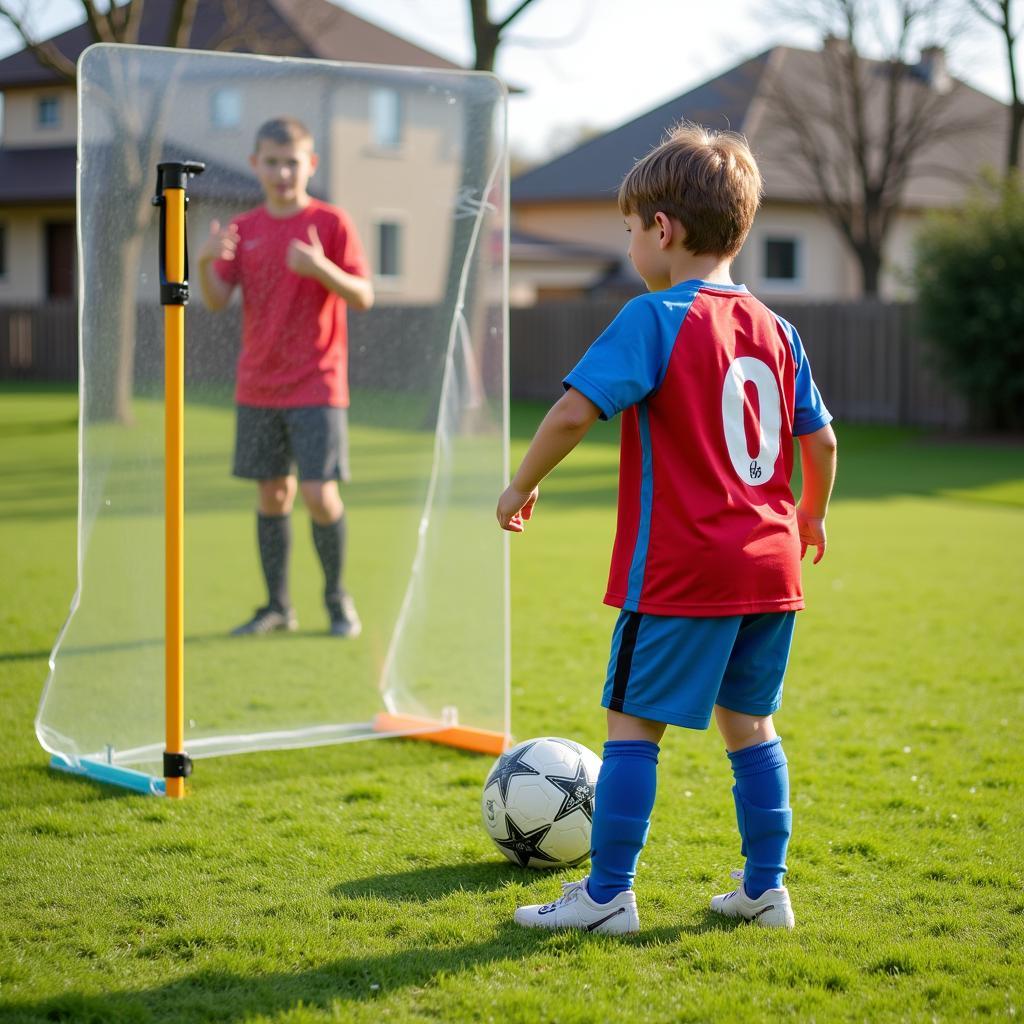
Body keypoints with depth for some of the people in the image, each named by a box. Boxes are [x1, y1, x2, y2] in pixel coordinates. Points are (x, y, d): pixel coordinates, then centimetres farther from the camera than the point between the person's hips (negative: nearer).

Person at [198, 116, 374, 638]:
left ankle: (337, 596, 11)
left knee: (319, 494, -10)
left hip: (316, 386, -4)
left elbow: (364, 297, -9)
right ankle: (277, 606, 14)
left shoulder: (331, 223, -3)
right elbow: (217, 300, -1)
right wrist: (205, 262, -21)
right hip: (257, 387, 4)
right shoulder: (244, 229, 7)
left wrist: (322, 268, -27)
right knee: (273, 494, 6)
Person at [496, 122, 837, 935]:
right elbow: (820, 441, 14)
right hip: (770, 565, 7)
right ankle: (766, 888, 21)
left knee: (634, 722, 2)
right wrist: (811, 514, 31)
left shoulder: (655, 319, -10)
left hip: (678, 571, -6)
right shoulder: (776, 330, 9)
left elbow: (575, 411, -18)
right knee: (749, 722, 17)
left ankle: (608, 894, 5)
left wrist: (523, 486, -4)